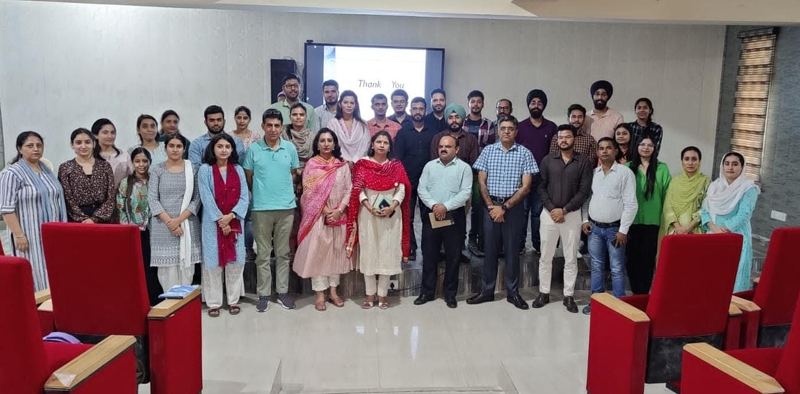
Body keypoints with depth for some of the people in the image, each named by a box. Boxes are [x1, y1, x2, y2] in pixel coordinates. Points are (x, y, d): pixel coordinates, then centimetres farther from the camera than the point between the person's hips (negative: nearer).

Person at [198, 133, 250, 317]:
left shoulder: (238, 170, 8)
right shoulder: (205, 170, -1)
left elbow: (244, 197, 1)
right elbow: (206, 198, -7)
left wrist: (230, 216, -13)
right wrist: (220, 220, -13)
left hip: (235, 222, 3)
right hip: (213, 222, -2)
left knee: (235, 260, 5)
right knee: (213, 261, 1)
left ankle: (233, 300, 16)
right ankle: (213, 302, 10)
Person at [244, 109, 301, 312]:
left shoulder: (290, 148, 3)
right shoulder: (254, 149, -2)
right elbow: (248, 177, 5)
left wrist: (284, 190, 9)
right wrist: (260, 193, 9)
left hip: (286, 207, 2)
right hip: (261, 208, -1)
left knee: (283, 252, 10)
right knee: (263, 253, 5)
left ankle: (282, 292, 19)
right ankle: (263, 294, 14)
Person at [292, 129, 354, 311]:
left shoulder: (343, 165, 6)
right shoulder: (311, 165, 0)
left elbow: (348, 190, 2)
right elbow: (309, 192, -6)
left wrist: (339, 210, -11)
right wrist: (325, 210, -14)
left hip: (338, 216, 3)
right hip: (317, 216, -2)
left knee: (336, 252, 8)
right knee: (317, 252, -2)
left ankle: (333, 291, 19)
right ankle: (320, 294, 6)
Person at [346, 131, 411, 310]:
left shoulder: (396, 165, 7)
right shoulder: (362, 164, 4)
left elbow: (401, 190, 0)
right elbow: (358, 190, -3)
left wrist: (392, 207, -16)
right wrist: (370, 208, -16)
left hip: (391, 215, 1)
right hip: (368, 214, -1)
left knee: (387, 253, 3)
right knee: (368, 252, 3)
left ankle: (383, 294, 12)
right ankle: (370, 294, 13)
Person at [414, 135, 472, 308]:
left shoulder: (464, 167, 0)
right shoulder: (429, 166, 9)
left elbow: (465, 193, -9)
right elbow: (421, 189, 2)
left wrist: (446, 206, -17)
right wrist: (433, 205, -14)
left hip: (454, 216, -2)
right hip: (431, 215, 2)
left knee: (453, 256, 5)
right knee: (429, 255, 8)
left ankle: (450, 293, 16)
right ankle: (427, 291, 19)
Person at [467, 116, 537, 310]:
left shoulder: (524, 153, -1)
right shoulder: (488, 151, 4)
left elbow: (526, 186, -6)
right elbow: (482, 182, 3)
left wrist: (505, 207, -11)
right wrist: (491, 206, -7)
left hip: (514, 207, -1)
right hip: (491, 205, 1)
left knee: (512, 249, 6)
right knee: (490, 248, 7)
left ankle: (512, 292, 17)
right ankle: (487, 290, 17)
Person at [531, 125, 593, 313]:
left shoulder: (584, 162, -1)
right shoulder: (548, 160, 4)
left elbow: (584, 191, -6)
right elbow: (541, 187, 2)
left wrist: (564, 210, -12)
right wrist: (551, 208, -10)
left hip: (572, 215, -1)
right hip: (549, 213, 2)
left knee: (571, 258, 5)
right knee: (545, 256, 7)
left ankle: (569, 296, 14)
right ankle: (543, 293, 18)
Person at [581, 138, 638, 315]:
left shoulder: (625, 172, -6)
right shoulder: (593, 173, 9)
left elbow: (631, 204, -9)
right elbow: (586, 198, 15)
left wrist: (623, 230, -13)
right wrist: (585, 220, 3)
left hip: (615, 228, -4)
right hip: (594, 227, 4)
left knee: (617, 269, 1)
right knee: (597, 267, 12)